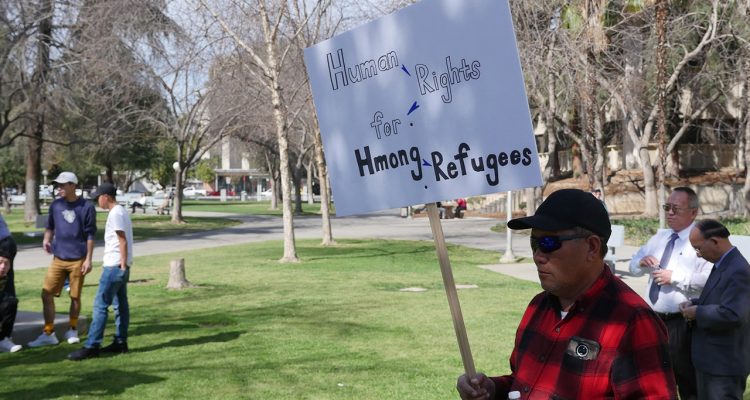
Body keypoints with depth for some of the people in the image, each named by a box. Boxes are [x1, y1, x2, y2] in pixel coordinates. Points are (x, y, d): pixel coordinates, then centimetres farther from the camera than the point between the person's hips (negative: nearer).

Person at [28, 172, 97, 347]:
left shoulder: (86, 207, -8)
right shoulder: (55, 205, 4)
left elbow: (90, 235, -5)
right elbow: (50, 226, 16)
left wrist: (88, 259, -8)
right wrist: (46, 239, -5)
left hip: (77, 259, -4)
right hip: (58, 258, 4)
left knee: (75, 296, 6)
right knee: (47, 294, -2)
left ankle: (73, 331, 23)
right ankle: (48, 334, 6)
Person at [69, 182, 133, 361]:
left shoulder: (115, 214, -15)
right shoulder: (122, 211, 15)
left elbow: (123, 241, -19)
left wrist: (123, 265, -17)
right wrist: (123, 266, 17)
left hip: (114, 266, -10)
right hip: (120, 266, 10)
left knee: (100, 305, -8)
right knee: (120, 304, 12)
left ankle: (92, 346, -7)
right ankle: (120, 342, 18)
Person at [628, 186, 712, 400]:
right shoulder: (659, 237, 14)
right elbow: (633, 267, 18)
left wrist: (674, 276, -23)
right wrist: (642, 262, -4)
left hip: (682, 324, -7)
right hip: (653, 320, 7)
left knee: (688, 383, 5)